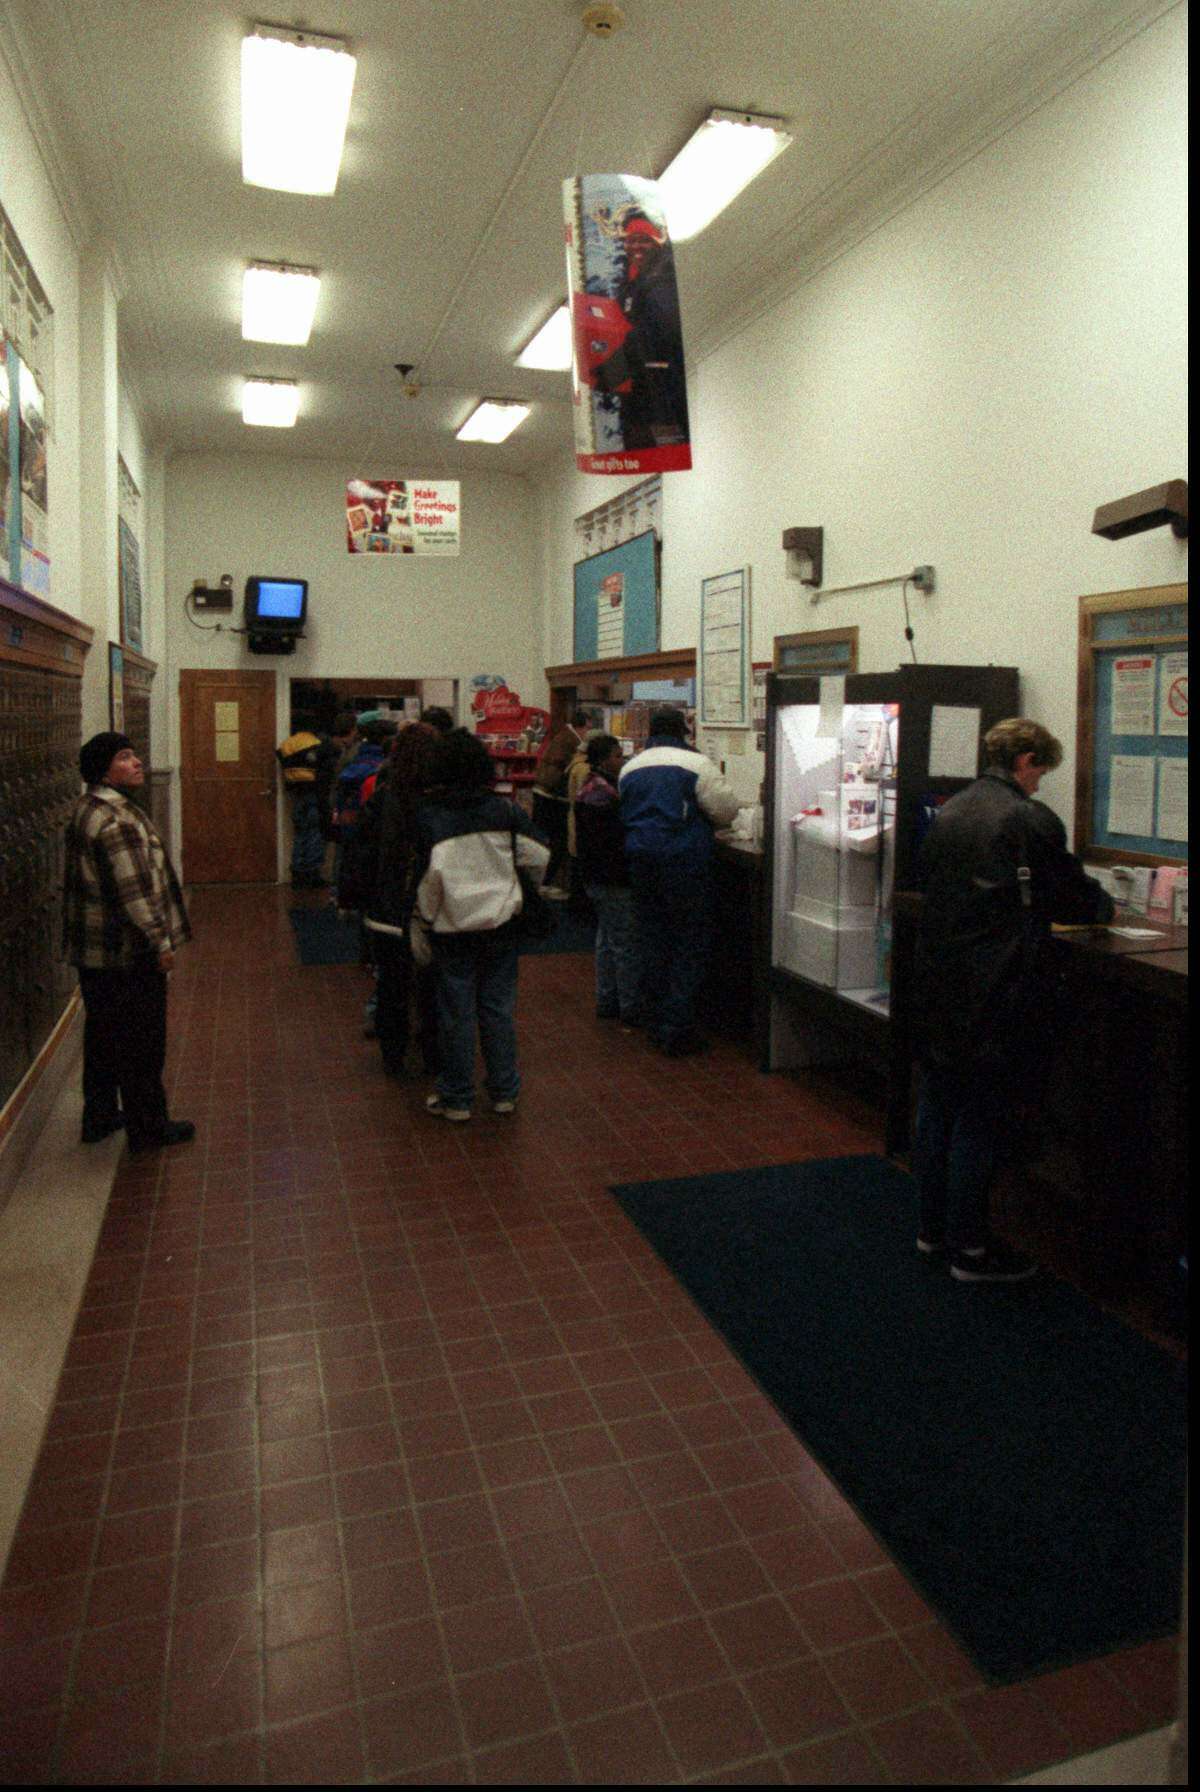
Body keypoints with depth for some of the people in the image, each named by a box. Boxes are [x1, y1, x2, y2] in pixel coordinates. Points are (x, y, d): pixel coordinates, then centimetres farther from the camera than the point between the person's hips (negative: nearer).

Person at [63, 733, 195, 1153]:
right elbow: (134, 892, -24)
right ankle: (147, 1129, 13)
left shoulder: (87, 810, 11)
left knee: (102, 1034, 19)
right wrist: (161, 944, -17)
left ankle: (99, 1117, 32)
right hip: (128, 952, -10)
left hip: (91, 949, 10)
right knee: (141, 1040, 2)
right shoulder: (116, 820, -22)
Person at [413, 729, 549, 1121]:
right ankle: (504, 1092, 21)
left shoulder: (429, 816, -12)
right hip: (501, 923, 3)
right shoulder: (504, 810, -4)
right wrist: (531, 895, 15)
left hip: (453, 927, -2)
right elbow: (539, 856, -4)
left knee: (456, 1011, 7)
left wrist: (425, 918, -4)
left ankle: (456, 1098, 18)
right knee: (499, 1007, 12)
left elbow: (430, 875, -18)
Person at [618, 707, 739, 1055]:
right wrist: (710, 822, 15)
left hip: (641, 860, 6)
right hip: (685, 862, -6)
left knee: (652, 940, 14)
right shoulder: (695, 763, -8)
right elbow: (725, 808, -6)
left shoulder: (630, 768, 11)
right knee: (690, 946, 3)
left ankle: (656, 1025, 21)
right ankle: (678, 1030, 2)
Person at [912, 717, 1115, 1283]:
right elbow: (1073, 897, -5)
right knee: (981, 1120, 3)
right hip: (994, 997, -7)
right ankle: (970, 1248, 15)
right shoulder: (1031, 819, -14)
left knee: (936, 1108, 16)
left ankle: (932, 1229, 29)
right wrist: (1105, 903, 17)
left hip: (937, 983, 7)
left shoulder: (948, 812, 6)